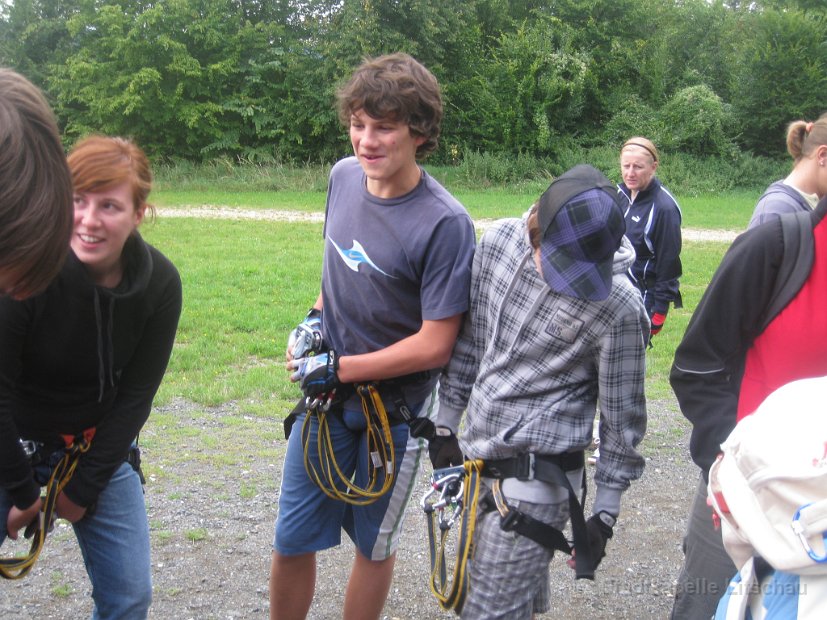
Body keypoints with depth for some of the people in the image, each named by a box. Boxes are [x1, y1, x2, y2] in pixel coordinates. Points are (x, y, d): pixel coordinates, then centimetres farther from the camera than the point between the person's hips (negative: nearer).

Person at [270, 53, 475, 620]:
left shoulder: (445, 224, -23)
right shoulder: (343, 176, -4)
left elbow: (435, 345, -21)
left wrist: (337, 368, -17)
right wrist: (316, 319, 1)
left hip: (393, 411, -5)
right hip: (326, 400, 5)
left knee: (373, 545, 16)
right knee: (291, 542, 13)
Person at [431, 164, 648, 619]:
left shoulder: (619, 308, -18)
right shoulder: (499, 241, -4)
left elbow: (621, 415, -8)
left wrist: (605, 512, -1)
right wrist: (447, 424, 13)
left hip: (537, 475, -6)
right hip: (476, 458, 6)